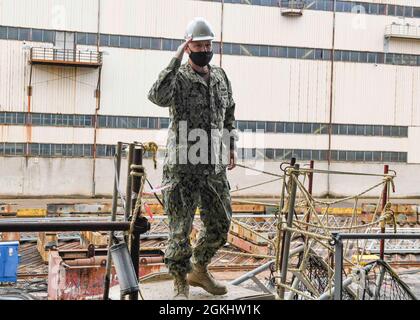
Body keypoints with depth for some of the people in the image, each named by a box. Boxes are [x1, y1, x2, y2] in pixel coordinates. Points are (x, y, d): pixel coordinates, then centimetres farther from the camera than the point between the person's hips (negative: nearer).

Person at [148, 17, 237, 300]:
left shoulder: (221, 77, 10)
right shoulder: (179, 77, -9)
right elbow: (158, 97, -31)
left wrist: (231, 148, 19)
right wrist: (176, 60, -26)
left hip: (215, 167, 6)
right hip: (182, 167, -6)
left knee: (220, 224, 14)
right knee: (181, 228, 2)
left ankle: (199, 271, 35)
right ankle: (180, 285, 18)